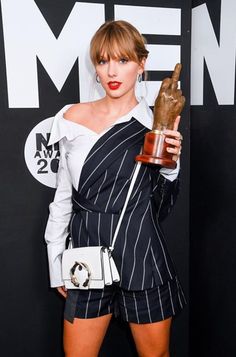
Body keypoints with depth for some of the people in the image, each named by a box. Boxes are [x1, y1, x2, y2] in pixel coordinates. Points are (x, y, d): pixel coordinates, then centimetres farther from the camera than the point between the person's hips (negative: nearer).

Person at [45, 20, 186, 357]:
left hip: (143, 259, 0)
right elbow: (64, 194, 6)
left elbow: (161, 207, 3)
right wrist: (56, 264, 9)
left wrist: (171, 166, -15)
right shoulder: (73, 118, 0)